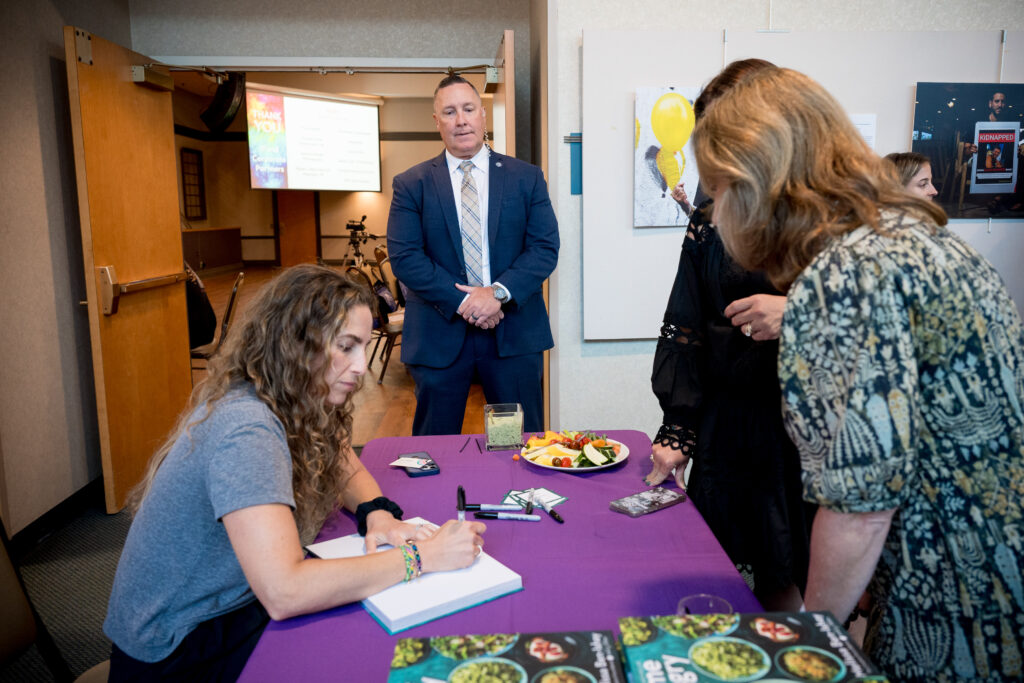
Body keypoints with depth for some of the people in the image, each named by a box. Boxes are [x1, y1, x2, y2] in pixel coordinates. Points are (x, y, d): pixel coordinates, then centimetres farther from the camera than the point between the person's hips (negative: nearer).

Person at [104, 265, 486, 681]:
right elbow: (283, 593, -37)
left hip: (232, 603, 7)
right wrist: (420, 557, -30)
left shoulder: (298, 402, -3)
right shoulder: (246, 428, -29)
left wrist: (377, 515, -11)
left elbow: (348, 470, 12)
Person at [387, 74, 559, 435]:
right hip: (439, 333, 0)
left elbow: (546, 247, -1)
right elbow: (404, 257, -5)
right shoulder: (411, 184, 4)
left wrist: (499, 293, -15)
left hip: (515, 331, 1)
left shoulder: (527, 178, 6)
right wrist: (461, 301, -15)